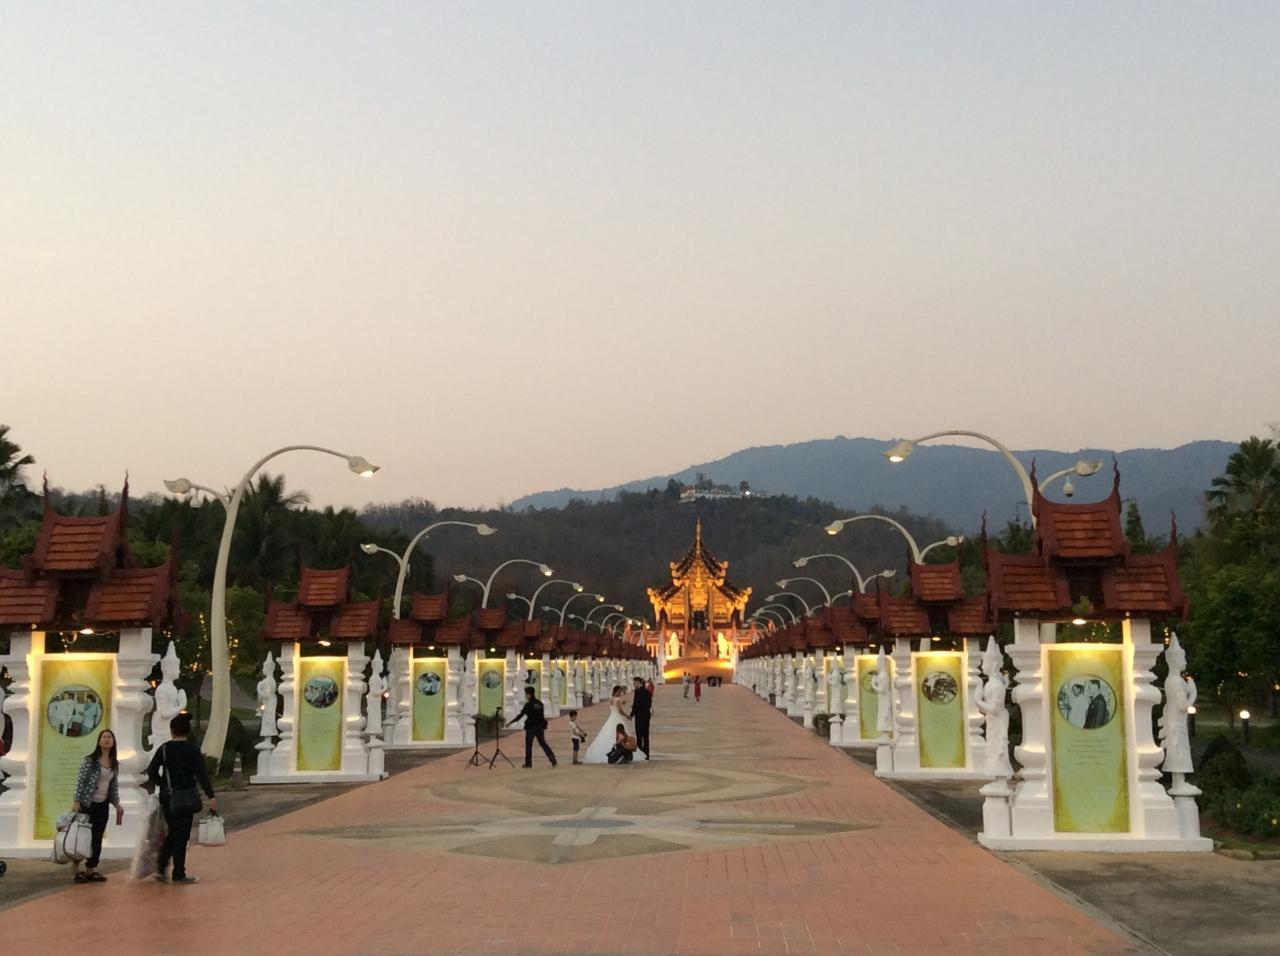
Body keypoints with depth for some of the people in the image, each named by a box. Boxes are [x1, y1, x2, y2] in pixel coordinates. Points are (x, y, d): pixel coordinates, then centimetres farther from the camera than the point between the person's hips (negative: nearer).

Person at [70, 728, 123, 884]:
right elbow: (80, 781, -10)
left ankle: (91, 870, 12)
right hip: (87, 803, -5)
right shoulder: (90, 760, -8)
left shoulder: (115, 764, 8)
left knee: (97, 839, 5)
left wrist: (116, 803, 9)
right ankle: (76, 870, 5)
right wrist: (76, 801, -15)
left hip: (103, 805, 5)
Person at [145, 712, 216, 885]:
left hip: (167, 797, 4)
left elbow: (151, 771, 0)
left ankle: (161, 868, 12)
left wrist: (163, 784, 15)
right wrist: (211, 796, -12)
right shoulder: (193, 750, -8)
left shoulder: (164, 748, 1)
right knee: (181, 836, 3)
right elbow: (201, 774, -13)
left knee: (172, 833, 19)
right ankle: (178, 875, 7)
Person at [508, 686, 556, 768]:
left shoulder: (528, 704, -13)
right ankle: (552, 758, -6)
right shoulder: (539, 703, 7)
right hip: (540, 727, 6)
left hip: (531, 727, -6)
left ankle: (528, 763, 11)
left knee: (528, 745, 7)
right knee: (542, 743, 11)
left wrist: (510, 722, -5)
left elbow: (520, 715, -12)